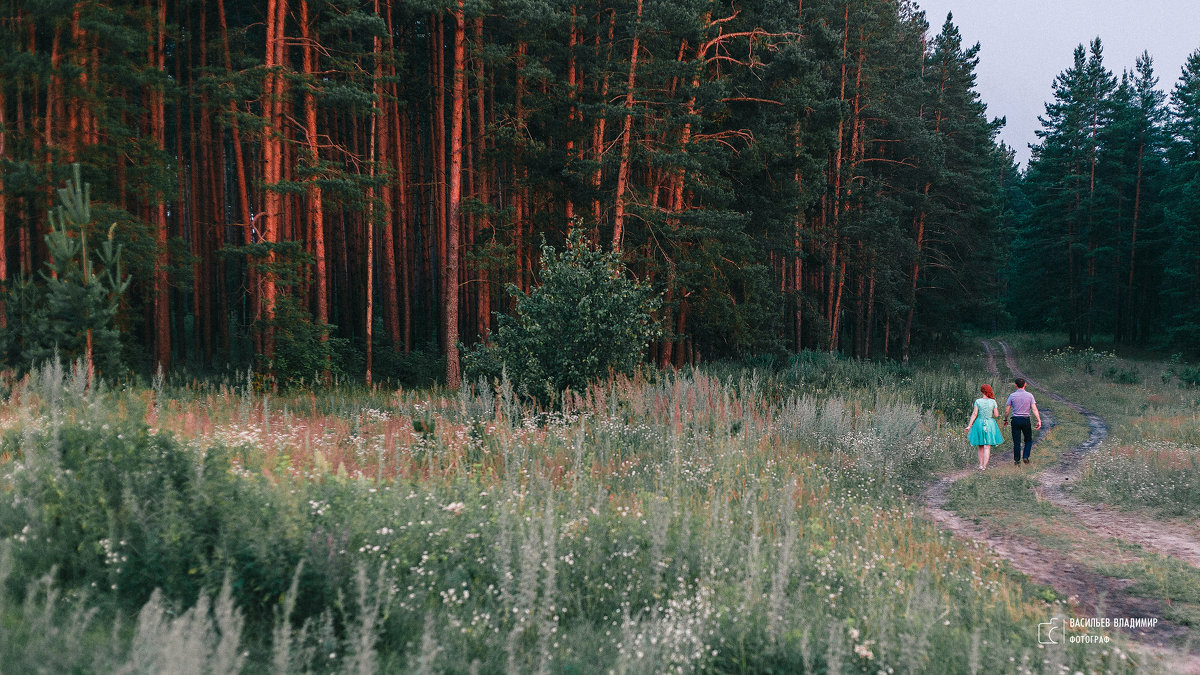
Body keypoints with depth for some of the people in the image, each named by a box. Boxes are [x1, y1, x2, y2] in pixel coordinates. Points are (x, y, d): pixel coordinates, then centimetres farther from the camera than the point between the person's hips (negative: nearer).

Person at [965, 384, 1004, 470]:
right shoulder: (993, 402, -4)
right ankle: (984, 465, -11)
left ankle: (981, 464, 15)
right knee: (987, 447, -1)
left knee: (981, 446, 14)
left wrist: (969, 425, -5)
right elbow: (996, 415, -2)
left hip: (979, 423, 1)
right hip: (990, 424, -1)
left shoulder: (978, 401, -5)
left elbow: (974, 414, -8)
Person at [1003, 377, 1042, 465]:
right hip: (1026, 420, 0)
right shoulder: (1029, 395, -2)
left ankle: (1017, 460, 9)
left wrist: (1005, 420, 13)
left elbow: (1007, 411, -1)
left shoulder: (1012, 396, -3)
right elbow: (1034, 409, -9)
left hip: (1015, 420, 0)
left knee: (1016, 441, 5)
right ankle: (1025, 457, 3)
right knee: (1028, 440, 17)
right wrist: (1039, 421, -9)